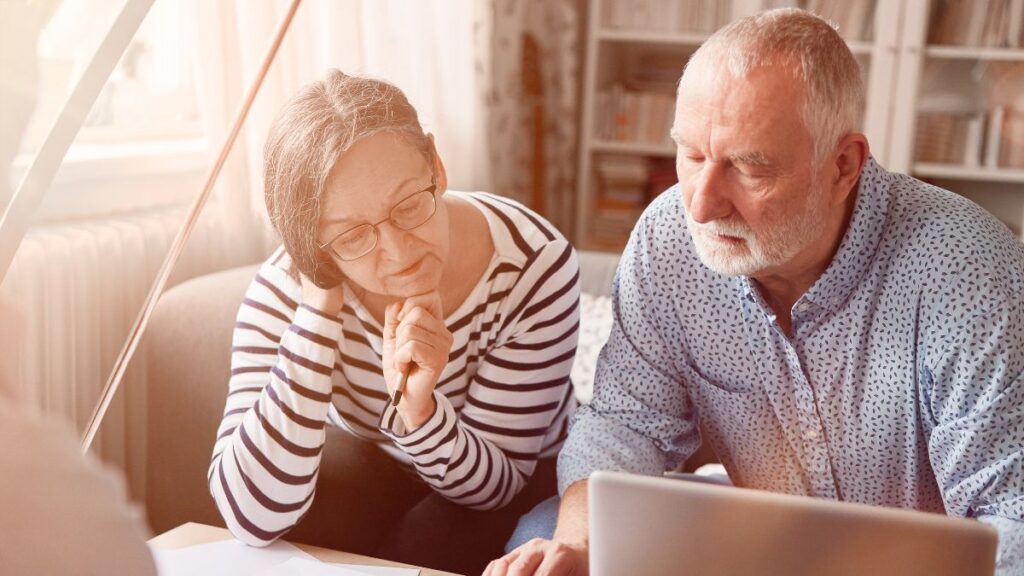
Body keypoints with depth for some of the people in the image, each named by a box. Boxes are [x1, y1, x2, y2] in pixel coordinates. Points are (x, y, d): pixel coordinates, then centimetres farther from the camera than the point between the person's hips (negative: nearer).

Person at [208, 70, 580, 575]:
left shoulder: (536, 267, -28)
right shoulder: (286, 290, -24)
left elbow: (495, 483, -20)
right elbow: (254, 518, -34)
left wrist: (418, 409, -41)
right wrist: (318, 309, -37)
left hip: (520, 475, 0)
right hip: (369, 458, 1)